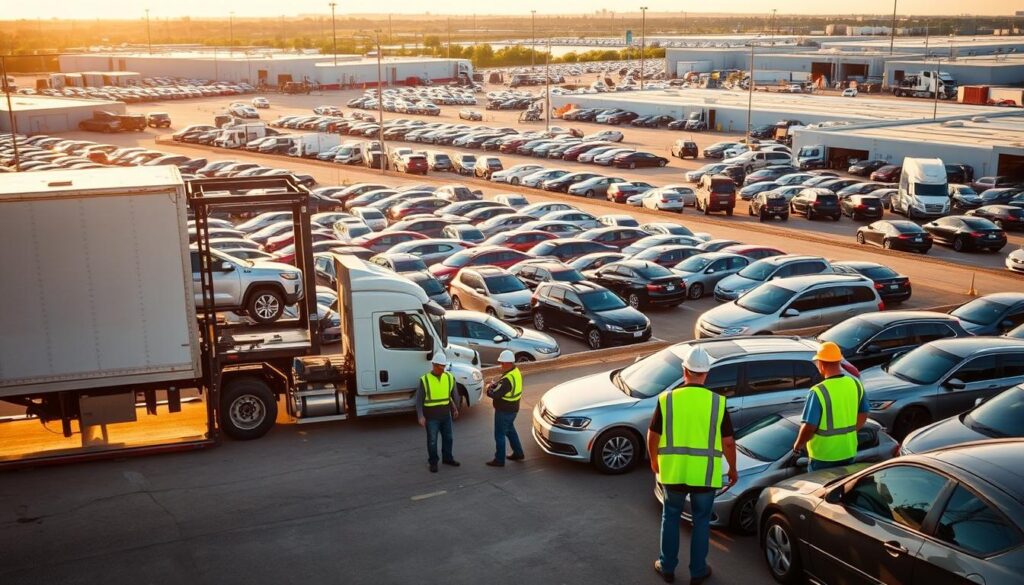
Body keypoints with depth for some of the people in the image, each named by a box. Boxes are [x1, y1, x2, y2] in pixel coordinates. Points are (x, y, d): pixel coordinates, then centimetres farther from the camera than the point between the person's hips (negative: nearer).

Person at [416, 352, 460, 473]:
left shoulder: (449, 377, -3)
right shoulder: (425, 380, -15)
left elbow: (454, 394, 10)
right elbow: (419, 399, -11)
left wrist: (456, 408, 14)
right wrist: (420, 416, -15)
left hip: (446, 415, 4)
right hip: (431, 417, -4)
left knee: (448, 437, 18)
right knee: (432, 440, 6)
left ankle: (447, 458, 37)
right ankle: (433, 462, 22)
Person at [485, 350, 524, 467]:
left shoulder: (508, 379, -32)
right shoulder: (515, 372, -1)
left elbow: (495, 394, -32)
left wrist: (489, 388, -11)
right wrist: (495, 384, -8)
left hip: (504, 411, -10)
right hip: (512, 408, 10)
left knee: (500, 435, 4)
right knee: (510, 430, 26)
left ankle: (499, 460, 13)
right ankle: (518, 453, 36)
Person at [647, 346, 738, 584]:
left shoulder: (667, 399, -6)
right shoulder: (717, 402, -6)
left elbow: (653, 436, 1)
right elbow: (728, 442, -2)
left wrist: (654, 461, 19)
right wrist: (733, 469, 14)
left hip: (673, 471, 1)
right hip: (705, 474, 0)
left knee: (670, 517, 19)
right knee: (701, 521, 16)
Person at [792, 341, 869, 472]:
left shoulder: (818, 392, -23)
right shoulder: (855, 384, -3)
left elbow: (809, 427, -22)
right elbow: (863, 416, 8)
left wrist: (798, 445, -5)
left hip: (823, 456, -6)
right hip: (849, 451, 6)